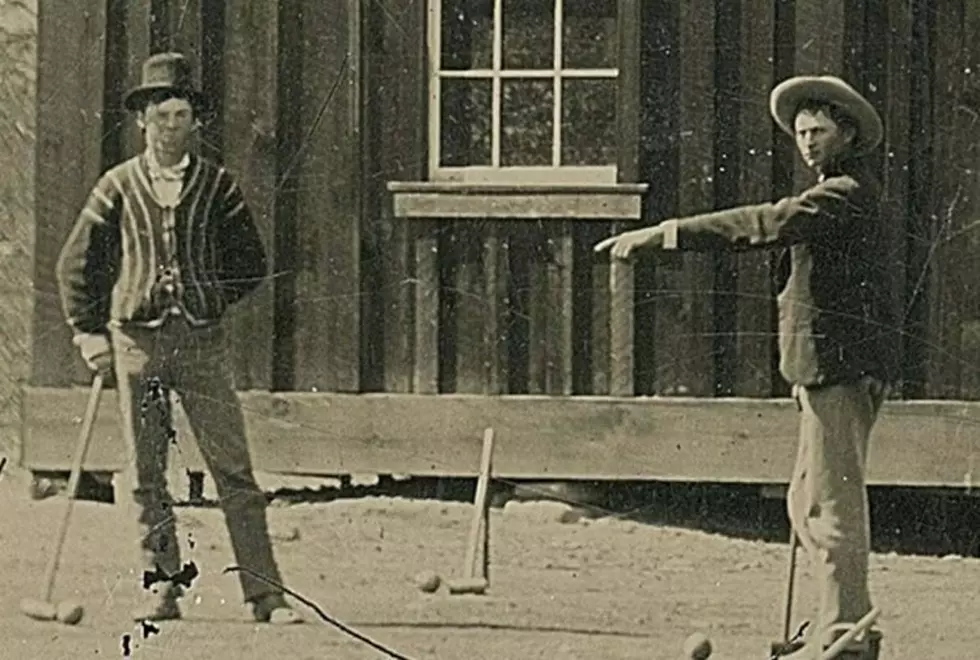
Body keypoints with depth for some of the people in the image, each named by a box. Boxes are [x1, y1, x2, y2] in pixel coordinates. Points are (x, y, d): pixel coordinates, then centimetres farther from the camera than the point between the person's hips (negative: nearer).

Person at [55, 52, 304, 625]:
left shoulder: (218, 185, 5)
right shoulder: (118, 187, 6)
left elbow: (252, 263, 13)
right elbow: (78, 264, 12)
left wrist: (207, 300, 4)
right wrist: (90, 331, 6)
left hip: (202, 340, -1)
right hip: (136, 337, 1)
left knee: (234, 470, -4)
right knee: (146, 474, 3)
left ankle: (266, 594, -5)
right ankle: (161, 587, 11)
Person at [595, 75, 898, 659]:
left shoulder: (848, 194, -12)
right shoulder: (838, 194, 22)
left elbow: (768, 225, -23)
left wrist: (663, 235, -26)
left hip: (842, 367, -11)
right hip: (829, 369, 11)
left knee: (833, 501, -9)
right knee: (809, 502, 14)